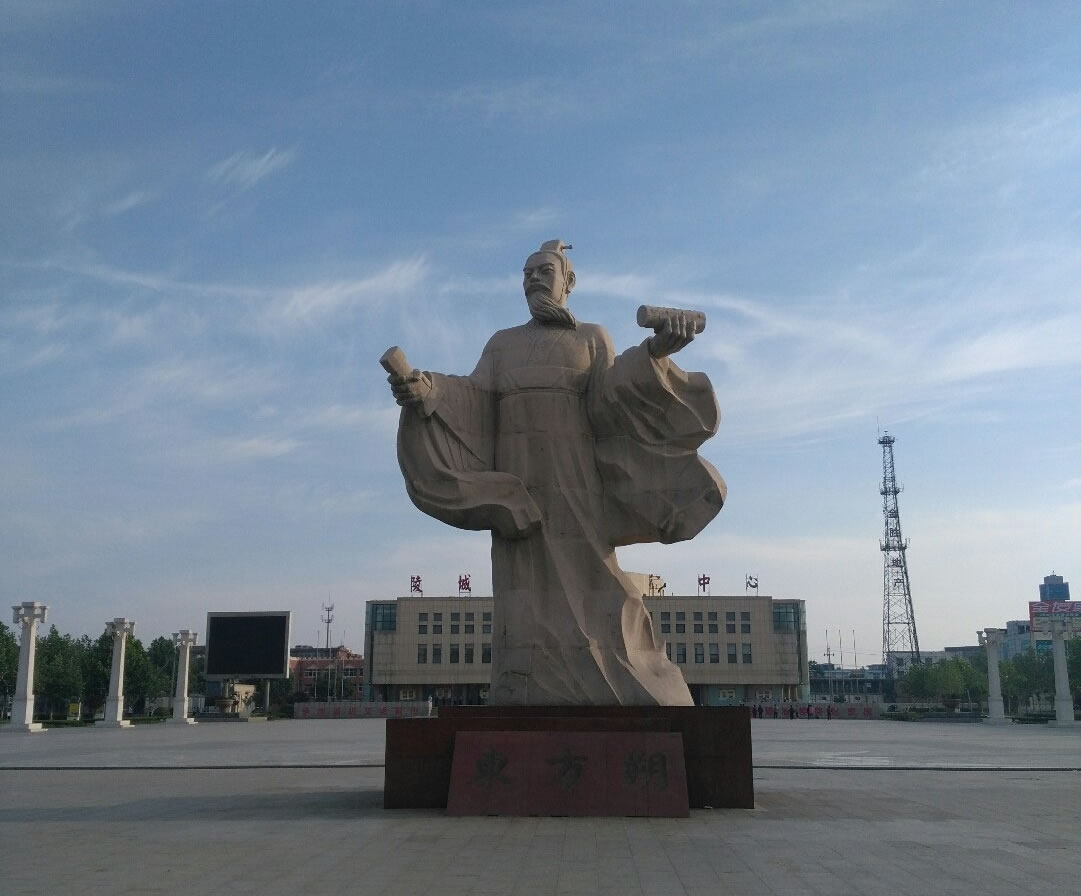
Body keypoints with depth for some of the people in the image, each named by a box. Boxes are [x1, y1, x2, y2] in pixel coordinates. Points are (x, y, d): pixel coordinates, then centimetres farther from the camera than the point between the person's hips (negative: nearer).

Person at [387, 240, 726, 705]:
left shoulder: (592, 338, 18)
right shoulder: (502, 344, 22)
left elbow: (613, 396, -1)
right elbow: (472, 403, 7)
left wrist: (653, 352, -19)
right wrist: (426, 390, -15)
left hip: (574, 483, -2)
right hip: (517, 486, 2)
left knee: (591, 594, -12)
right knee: (528, 601, -10)